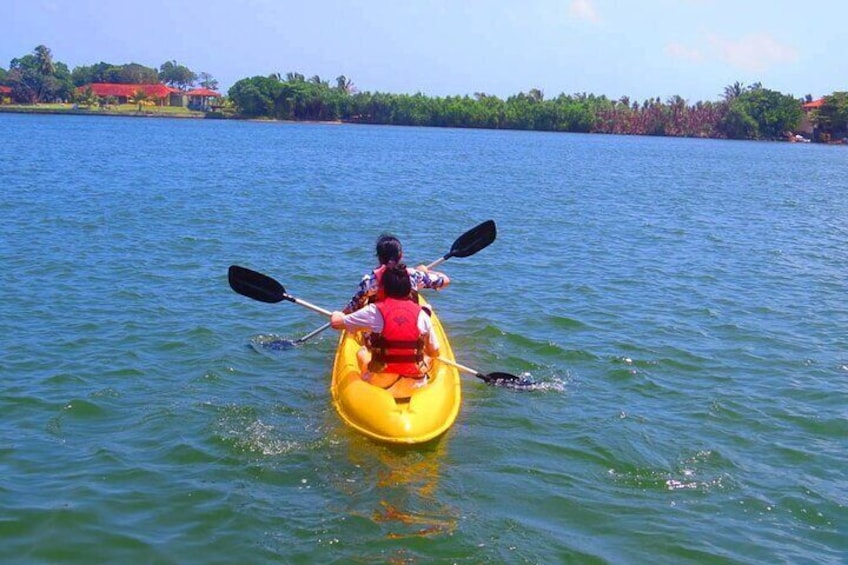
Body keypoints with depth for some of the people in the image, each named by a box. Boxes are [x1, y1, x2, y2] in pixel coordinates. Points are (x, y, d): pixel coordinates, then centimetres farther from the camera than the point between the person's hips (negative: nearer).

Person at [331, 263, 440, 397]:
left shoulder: (375, 311, -11)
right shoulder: (421, 314, -5)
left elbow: (336, 322, -1)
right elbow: (435, 352, 3)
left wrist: (337, 315, 24)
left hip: (381, 383, -2)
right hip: (415, 385, 2)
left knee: (361, 352, 27)